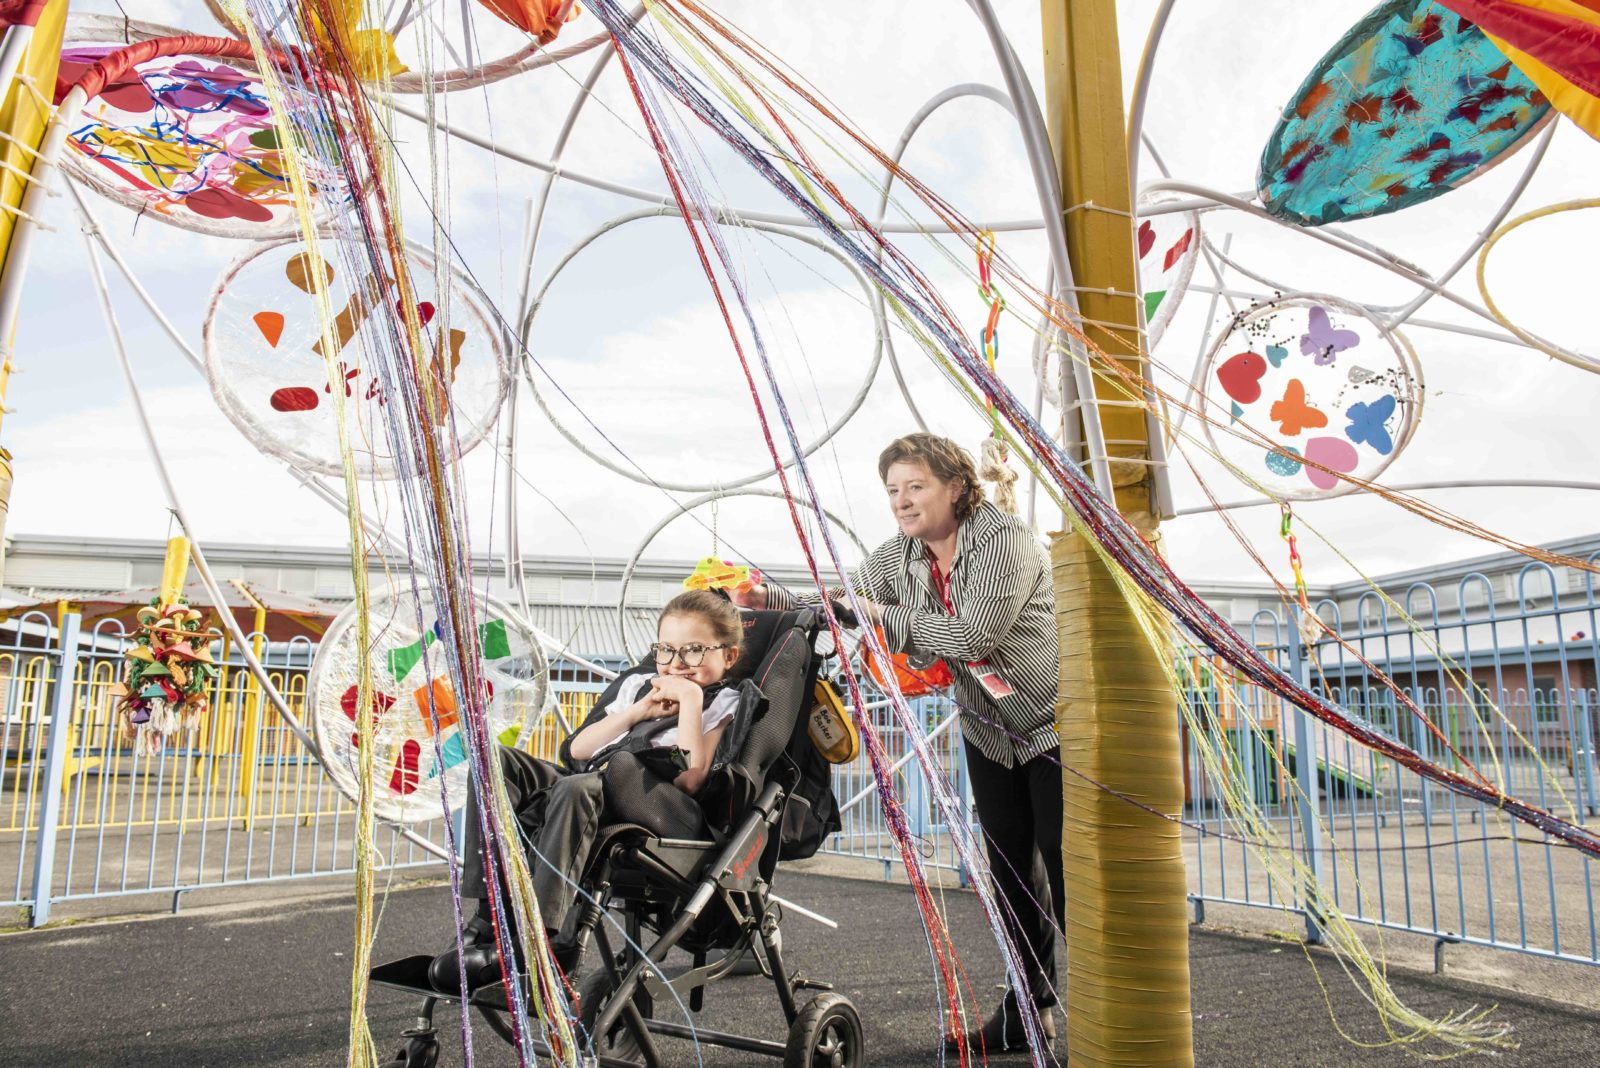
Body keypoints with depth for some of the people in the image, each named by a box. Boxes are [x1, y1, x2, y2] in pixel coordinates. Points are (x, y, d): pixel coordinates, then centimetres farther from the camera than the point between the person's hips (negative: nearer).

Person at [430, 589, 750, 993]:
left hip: (671, 814, -7)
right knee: (495, 761, -14)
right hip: (594, 788, 7)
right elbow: (577, 749, 19)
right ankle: (493, 909, -22)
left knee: (578, 788, -37)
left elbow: (690, 779, -7)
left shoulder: (727, 702, 11)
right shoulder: (639, 684, 31)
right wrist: (639, 711, 9)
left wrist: (690, 698, -4)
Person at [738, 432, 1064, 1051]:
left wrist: (886, 616, -24)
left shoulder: (1004, 538, -22)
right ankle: (1029, 1007, 26)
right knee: (1011, 869, 13)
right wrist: (770, 601, -18)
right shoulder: (899, 557, -1)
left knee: (1066, 869, -4)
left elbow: (974, 635, -30)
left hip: (1053, 725, -7)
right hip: (989, 732, 7)